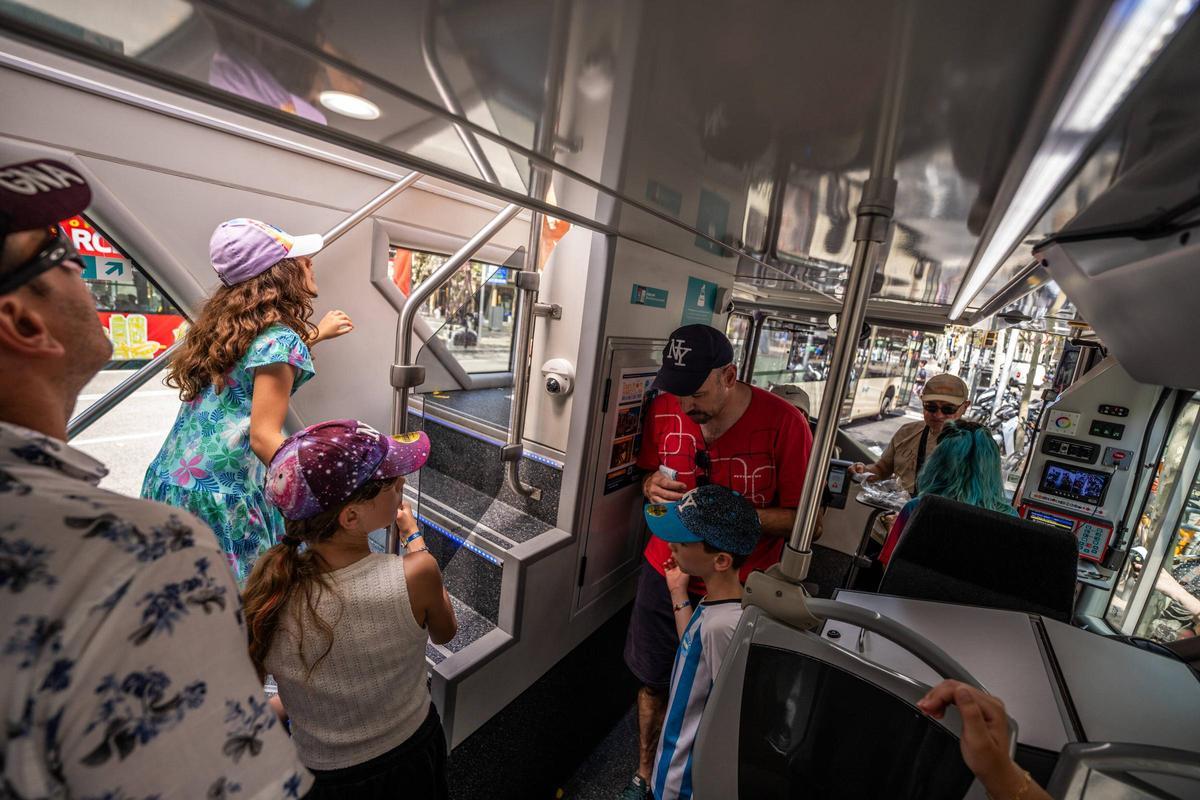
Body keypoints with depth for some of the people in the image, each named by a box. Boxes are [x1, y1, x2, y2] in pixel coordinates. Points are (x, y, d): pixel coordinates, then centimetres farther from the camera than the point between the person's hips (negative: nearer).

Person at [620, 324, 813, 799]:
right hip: (665, 571, 4)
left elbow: (801, 518, -12)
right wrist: (652, 486, -13)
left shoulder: (784, 423, -18)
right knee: (652, 683, 18)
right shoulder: (664, 410, -6)